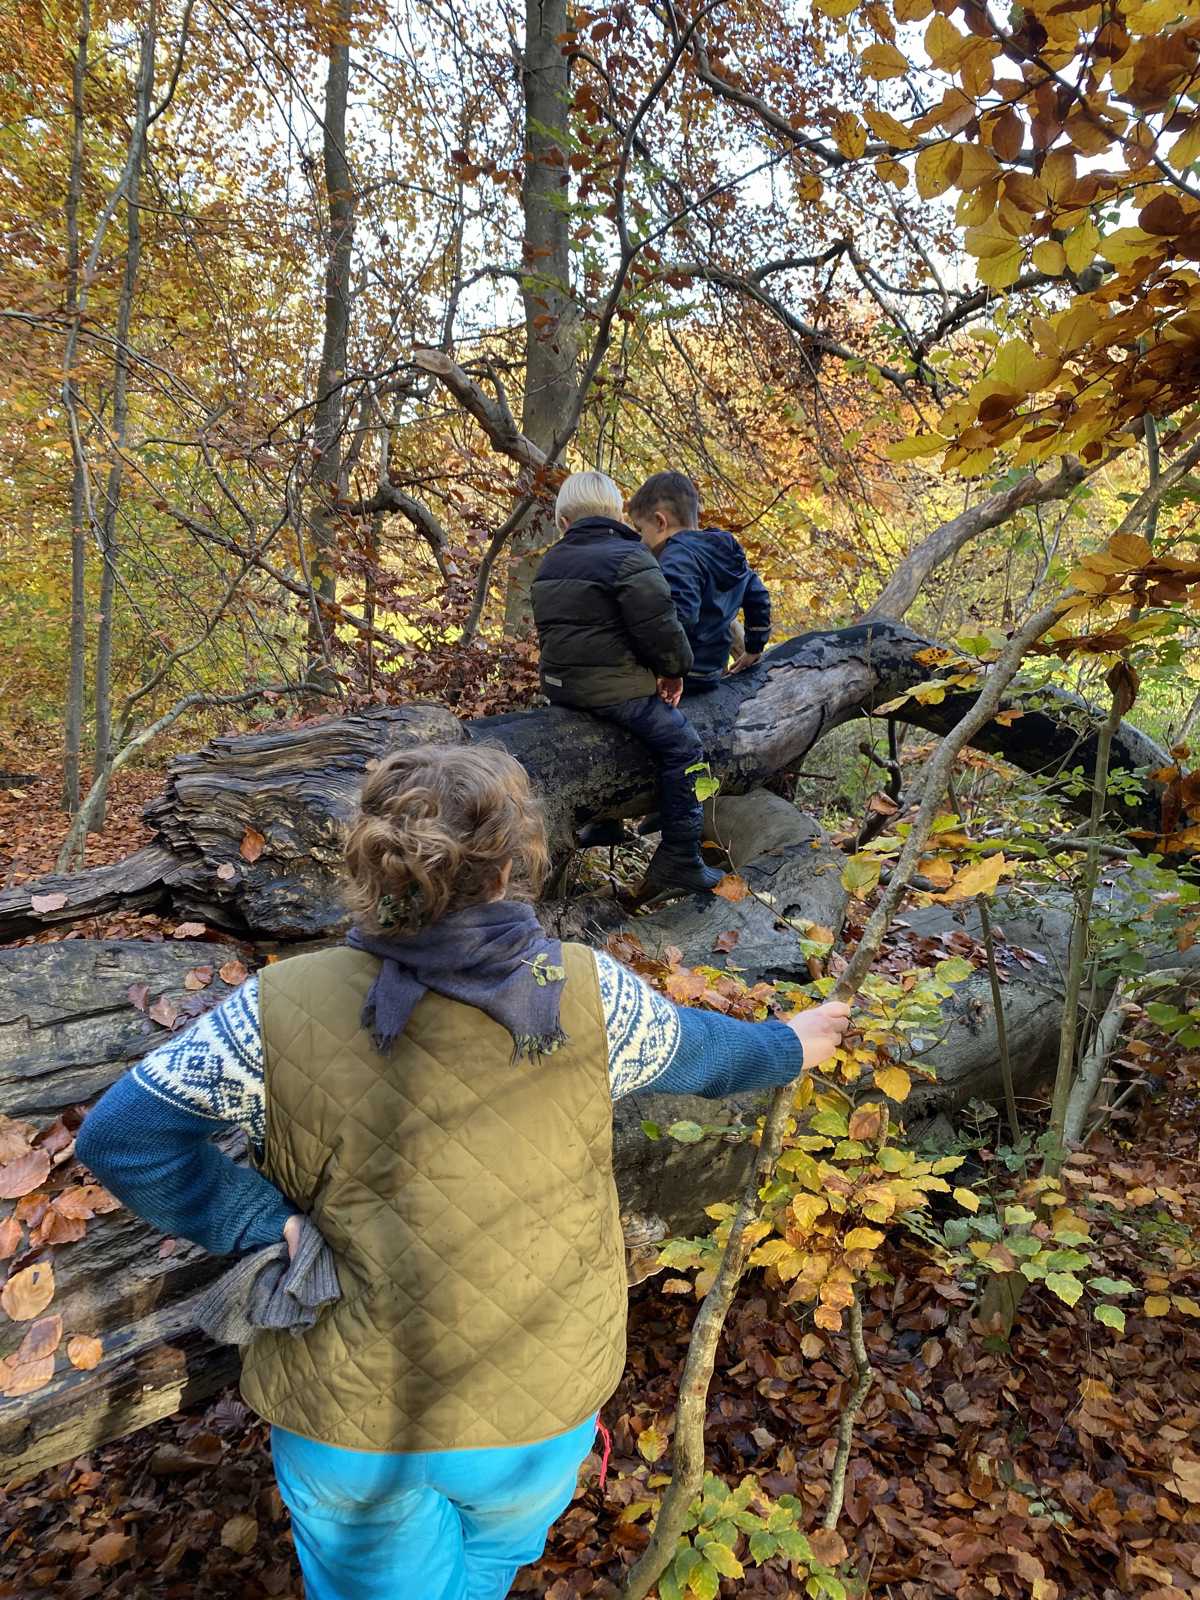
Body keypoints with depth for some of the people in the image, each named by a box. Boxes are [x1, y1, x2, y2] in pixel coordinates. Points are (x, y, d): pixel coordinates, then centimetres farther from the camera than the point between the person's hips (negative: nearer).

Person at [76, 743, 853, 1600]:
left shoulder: (287, 1007, -21)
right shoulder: (588, 993, -18)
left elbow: (120, 1135, -14)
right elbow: (697, 1049, 1)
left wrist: (263, 1223, -10)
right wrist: (788, 1046, 21)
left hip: (351, 1418, 0)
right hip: (542, 1409, 1)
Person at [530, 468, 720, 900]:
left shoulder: (550, 563, 13)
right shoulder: (629, 557, -12)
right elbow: (659, 627, -17)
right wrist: (675, 668, 0)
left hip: (561, 683, 8)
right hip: (616, 687, -8)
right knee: (682, 747, 1)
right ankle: (679, 860, 2)